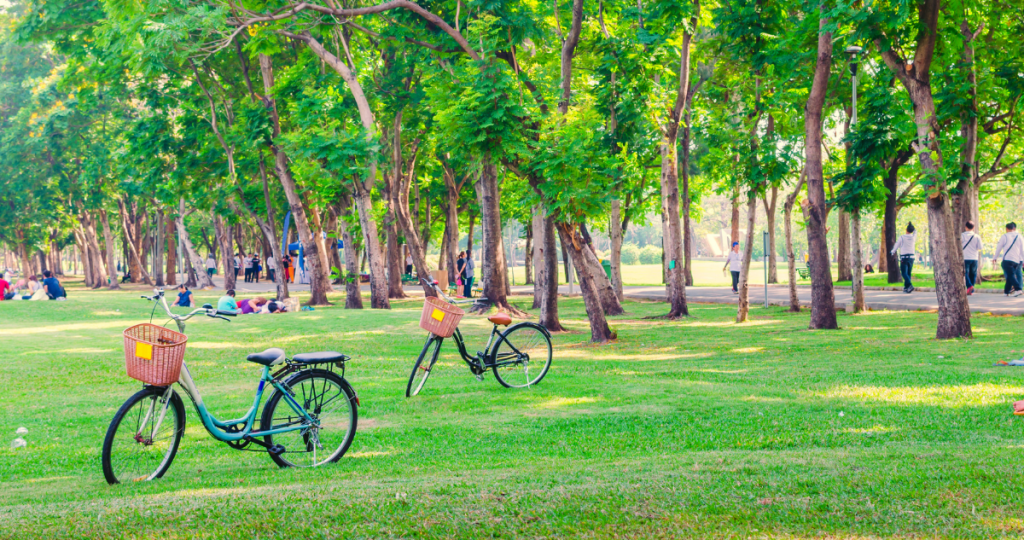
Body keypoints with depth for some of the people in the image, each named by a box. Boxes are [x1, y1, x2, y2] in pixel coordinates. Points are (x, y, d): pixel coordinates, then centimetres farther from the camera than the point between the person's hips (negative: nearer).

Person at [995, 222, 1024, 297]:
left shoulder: (1005, 236, 1)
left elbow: (998, 248, 5)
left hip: (1007, 259, -5)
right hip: (1017, 260, 5)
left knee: (1010, 275, -10)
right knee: (1010, 275, 13)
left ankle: (1018, 289, -26)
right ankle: (1006, 291, 17)